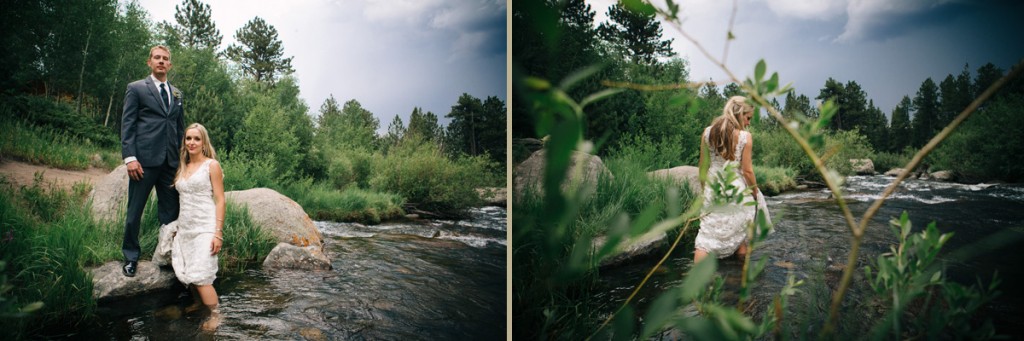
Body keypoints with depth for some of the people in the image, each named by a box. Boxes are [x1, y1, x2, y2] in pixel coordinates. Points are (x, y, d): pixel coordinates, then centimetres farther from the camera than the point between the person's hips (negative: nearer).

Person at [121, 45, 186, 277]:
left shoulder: (176, 94, 18)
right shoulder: (136, 88, 4)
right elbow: (127, 125, -2)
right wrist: (129, 157, -12)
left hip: (171, 162, 4)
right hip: (144, 160, -4)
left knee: (170, 212, 6)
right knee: (135, 211, 3)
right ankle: (131, 258, 15)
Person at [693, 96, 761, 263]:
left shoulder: (707, 133, -1)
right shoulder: (745, 137, -10)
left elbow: (703, 166, 4)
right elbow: (747, 171, -8)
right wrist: (755, 193, 6)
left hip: (713, 191, 2)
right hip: (736, 190, -2)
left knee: (708, 235, 1)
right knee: (739, 229, 16)